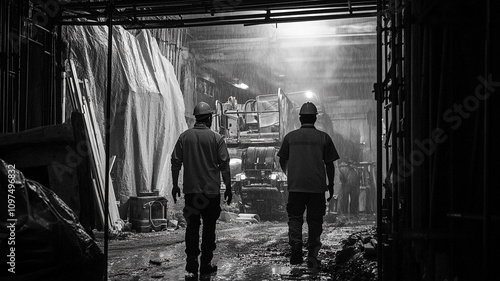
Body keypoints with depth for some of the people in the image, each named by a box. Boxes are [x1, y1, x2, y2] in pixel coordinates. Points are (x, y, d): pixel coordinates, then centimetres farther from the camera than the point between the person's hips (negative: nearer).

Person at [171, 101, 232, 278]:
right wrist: (228, 188, 3)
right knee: (209, 227, 8)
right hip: (211, 191, -2)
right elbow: (224, 165, -6)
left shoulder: (184, 137, 1)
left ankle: (191, 266, 2)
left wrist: (175, 185, 12)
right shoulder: (216, 138, -6)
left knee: (192, 226, 7)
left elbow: (176, 162, 2)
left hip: (190, 190, 2)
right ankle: (206, 265, 12)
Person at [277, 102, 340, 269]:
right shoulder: (323, 137, 2)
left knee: (295, 217, 11)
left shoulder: (290, 136, 4)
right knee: (315, 221, 7)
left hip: (295, 186, 0)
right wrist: (331, 185, 13)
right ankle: (312, 257, 7)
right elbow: (329, 164, 3)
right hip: (317, 186, 0)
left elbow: (282, 160, 14)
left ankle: (295, 241, -13)